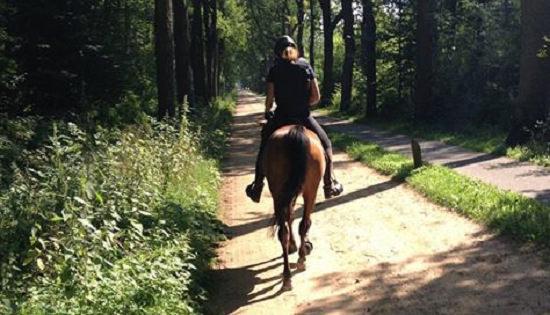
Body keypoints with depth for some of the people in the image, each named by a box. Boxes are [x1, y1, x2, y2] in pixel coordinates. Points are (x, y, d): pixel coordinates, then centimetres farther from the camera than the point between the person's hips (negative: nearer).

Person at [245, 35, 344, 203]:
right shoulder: (306, 66, 1)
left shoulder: (274, 69, -2)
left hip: (281, 117, 0)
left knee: (265, 145, 22)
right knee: (325, 143, 21)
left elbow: (269, 99, -6)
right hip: (304, 117, 0)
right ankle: (330, 184, 18)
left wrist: (268, 111, 15)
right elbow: (316, 97, -2)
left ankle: (257, 187, 21)